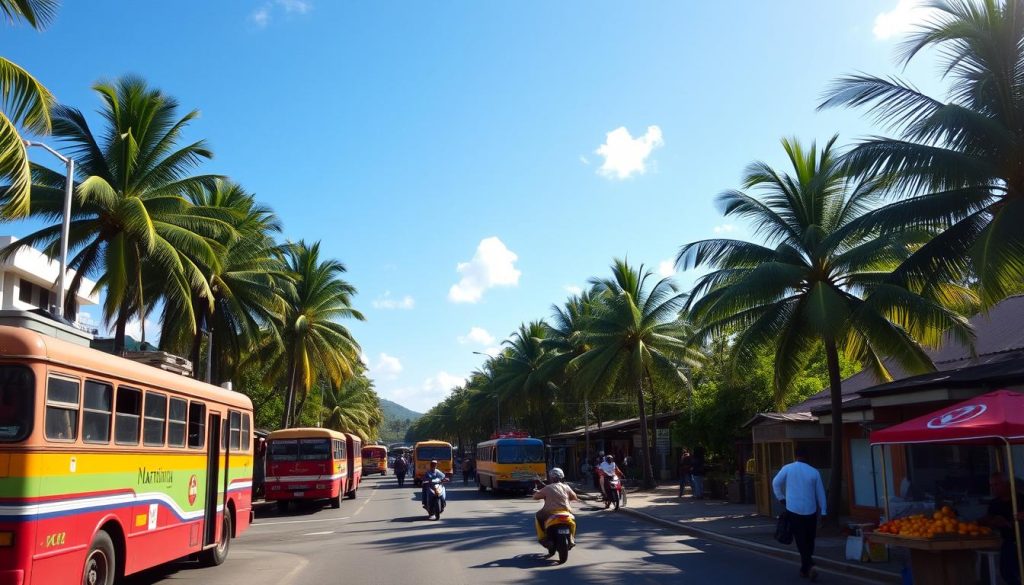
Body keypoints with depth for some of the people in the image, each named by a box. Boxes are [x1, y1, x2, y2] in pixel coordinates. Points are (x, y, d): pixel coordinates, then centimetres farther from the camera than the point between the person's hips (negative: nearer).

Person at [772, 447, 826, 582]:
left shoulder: (787, 468, -5)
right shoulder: (814, 472, -1)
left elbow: (775, 483, -1)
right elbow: (820, 493, 5)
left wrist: (781, 499, 12)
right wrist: (822, 511, 14)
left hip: (793, 510, -2)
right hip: (810, 511, 2)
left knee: (801, 541, 2)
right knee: (809, 541, 16)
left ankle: (809, 566, -15)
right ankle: (805, 569, 24)